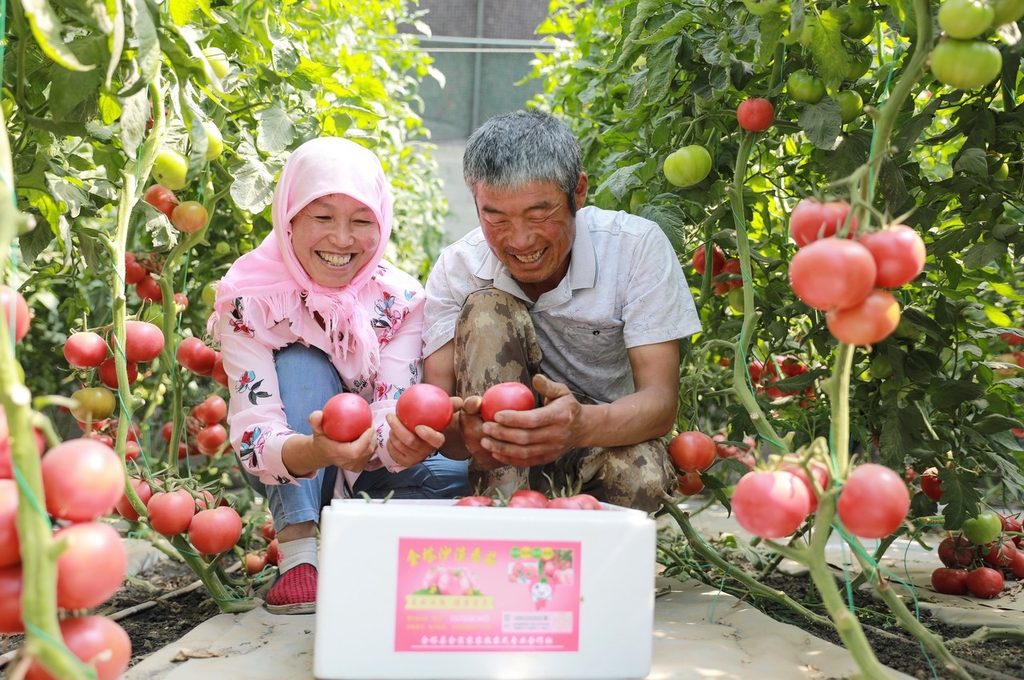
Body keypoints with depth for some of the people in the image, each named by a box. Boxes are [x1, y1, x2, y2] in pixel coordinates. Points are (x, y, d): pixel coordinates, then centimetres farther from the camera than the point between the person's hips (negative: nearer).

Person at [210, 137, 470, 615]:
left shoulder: (401, 299, -16)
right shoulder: (248, 299, -22)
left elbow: (391, 413, -26)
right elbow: (253, 437, -30)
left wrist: (404, 441, -51)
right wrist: (313, 452, -53)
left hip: (370, 471, 2)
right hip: (290, 478, -2)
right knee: (302, 367, -30)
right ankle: (297, 554, -27)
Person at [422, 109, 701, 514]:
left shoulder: (637, 247, -16)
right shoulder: (455, 269, -11)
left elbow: (662, 401, -22)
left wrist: (582, 424, -44)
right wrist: (468, 435, -42)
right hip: (506, 469, 1)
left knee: (642, 476, -37)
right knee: (486, 307, -22)